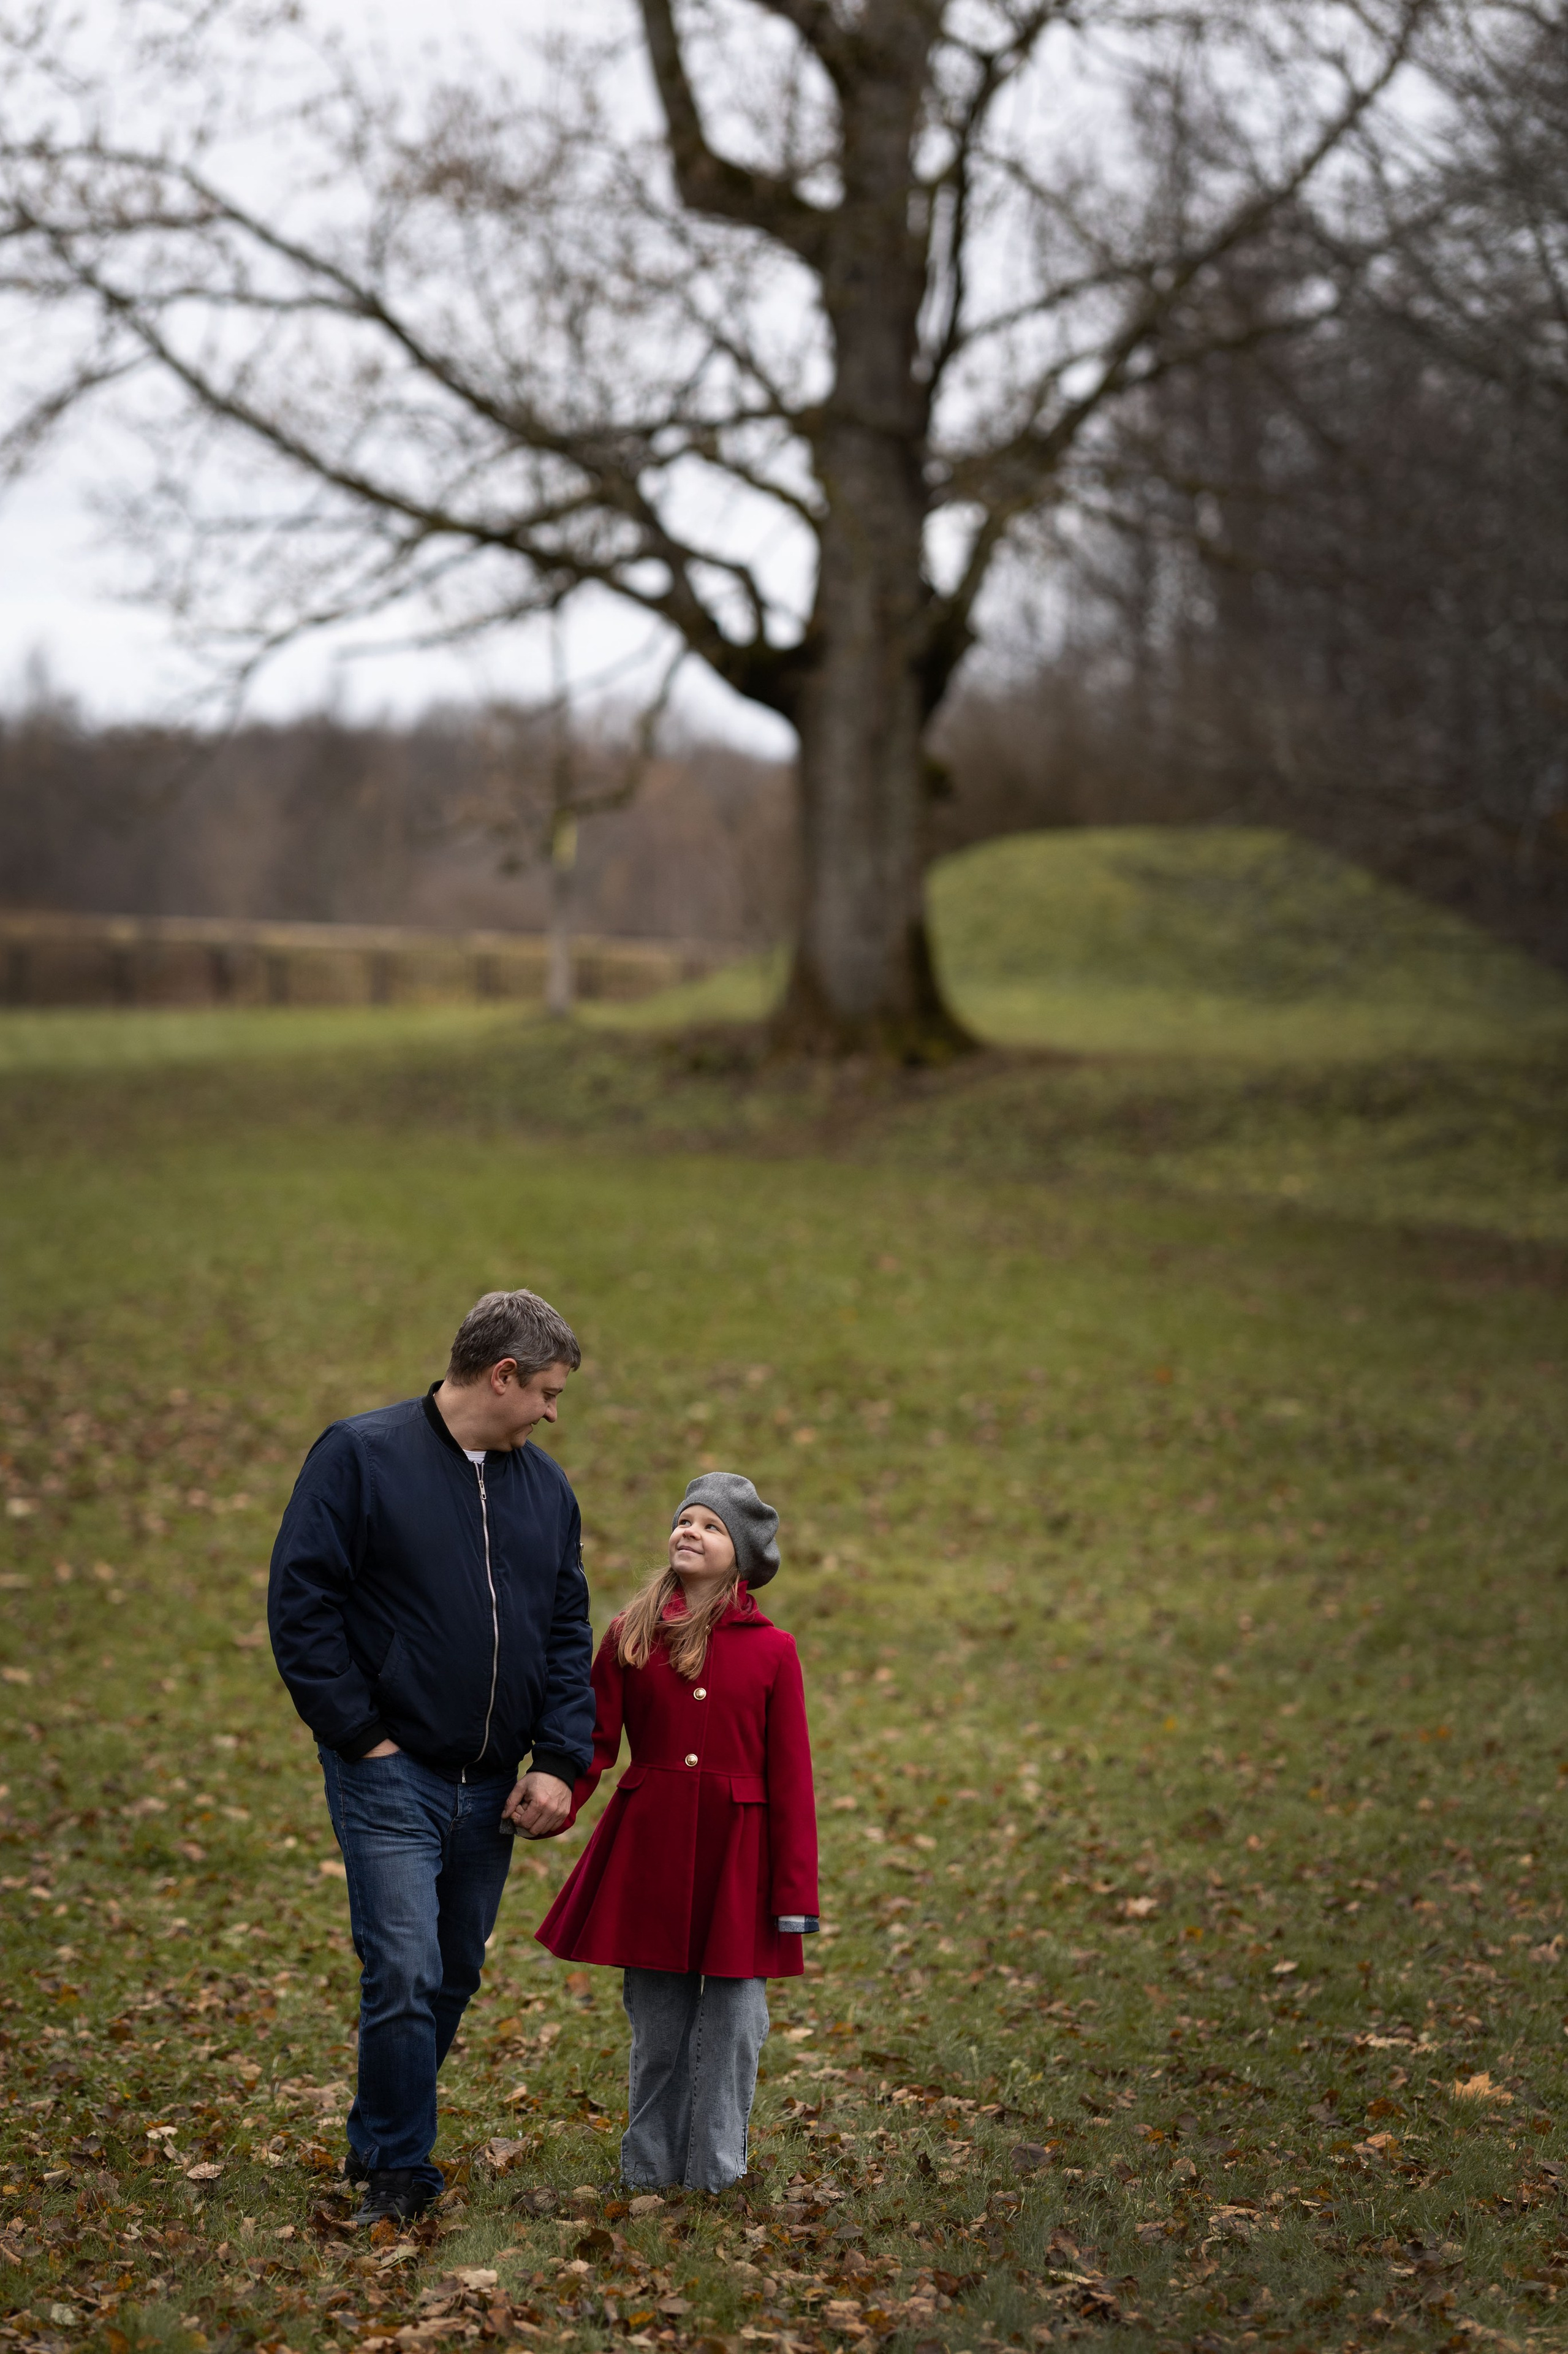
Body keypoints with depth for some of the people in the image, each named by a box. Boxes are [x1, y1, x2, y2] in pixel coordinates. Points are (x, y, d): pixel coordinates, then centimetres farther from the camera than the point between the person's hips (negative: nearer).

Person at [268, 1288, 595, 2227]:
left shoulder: (545, 1486, 11)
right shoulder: (361, 1455, -7)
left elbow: (568, 1632, 13)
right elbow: (302, 1603, -9)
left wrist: (559, 1762, 1)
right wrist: (361, 1735, -12)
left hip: (492, 1786, 6)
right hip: (391, 1772, -6)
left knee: (455, 1977, 12)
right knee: (405, 1971, -12)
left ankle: (383, 2139, 29)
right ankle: (398, 2168, 3)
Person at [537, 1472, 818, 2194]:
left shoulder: (771, 1650, 1)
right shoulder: (629, 1636, 5)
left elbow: (790, 1778, 0)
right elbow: (593, 1741, 3)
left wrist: (795, 1893, -3)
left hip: (736, 1854, -1)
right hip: (647, 1851, 1)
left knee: (729, 2017, 2)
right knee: (656, 2018, 8)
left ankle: (714, 2174, 14)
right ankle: (650, 2168, 21)